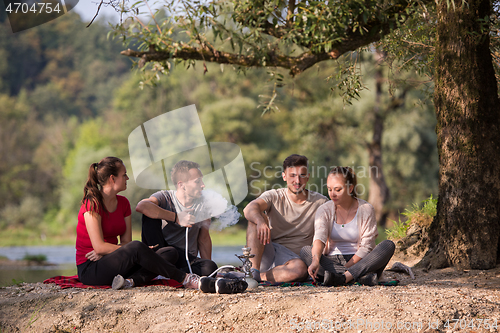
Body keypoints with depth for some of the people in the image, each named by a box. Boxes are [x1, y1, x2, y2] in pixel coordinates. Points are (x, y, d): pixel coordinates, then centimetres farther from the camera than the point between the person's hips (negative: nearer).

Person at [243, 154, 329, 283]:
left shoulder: (320, 202, 5)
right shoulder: (274, 196, 3)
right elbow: (249, 209, -18)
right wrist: (260, 221, -43)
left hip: (293, 257, -1)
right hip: (267, 252, 1)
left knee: (300, 269, -37)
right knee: (258, 218, -25)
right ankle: (253, 269, -35)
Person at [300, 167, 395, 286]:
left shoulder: (365, 209, -3)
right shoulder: (324, 210, 0)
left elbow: (366, 247, -8)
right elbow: (319, 238, -20)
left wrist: (346, 267, -19)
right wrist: (315, 261, -40)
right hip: (331, 261, 1)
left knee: (388, 245, -26)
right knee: (305, 251, -27)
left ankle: (345, 277, -43)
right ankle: (362, 276, -41)